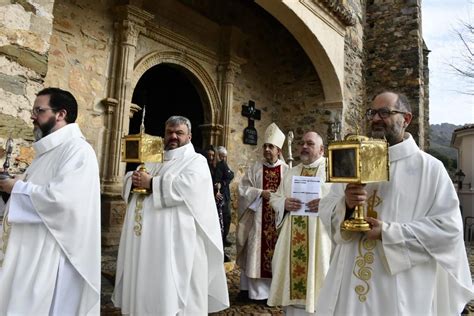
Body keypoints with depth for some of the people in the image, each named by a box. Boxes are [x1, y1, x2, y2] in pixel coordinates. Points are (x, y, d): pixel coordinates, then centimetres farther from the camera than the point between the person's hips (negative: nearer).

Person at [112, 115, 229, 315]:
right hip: (143, 235, 7)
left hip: (174, 238, -6)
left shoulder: (196, 161, 0)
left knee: (169, 288, -1)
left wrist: (151, 183, -15)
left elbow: (188, 186, -18)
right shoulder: (154, 159, 20)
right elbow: (129, 178, 16)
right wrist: (135, 180, -8)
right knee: (142, 281, 14)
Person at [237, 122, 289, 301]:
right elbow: (243, 188, -2)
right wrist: (261, 193, -13)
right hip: (256, 219, 0)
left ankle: (272, 289, 18)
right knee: (254, 252, 4)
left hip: (277, 219, 0)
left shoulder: (286, 170, 3)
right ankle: (250, 288, 17)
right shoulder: (255, 169, 5)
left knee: (275, 252, 5)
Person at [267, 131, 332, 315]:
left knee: (314, 278, 1)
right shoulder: (291, 173, 17)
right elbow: (274, 198, 15)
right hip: (292, 239, 5)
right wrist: (284, 203, -7)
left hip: (318, 237, -4)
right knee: (291, 272, 9)